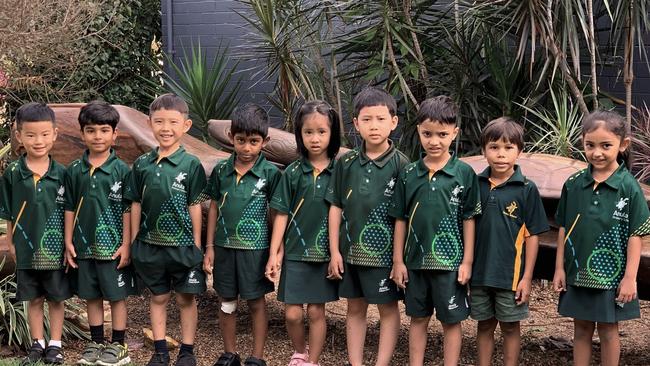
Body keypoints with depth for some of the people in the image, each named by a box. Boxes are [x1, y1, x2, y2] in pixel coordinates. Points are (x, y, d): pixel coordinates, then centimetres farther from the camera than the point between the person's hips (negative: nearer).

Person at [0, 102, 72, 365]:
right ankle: (37, 344, 26)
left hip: (55, 248, 0)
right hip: (27, 249, 1)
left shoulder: (61, 173, -6)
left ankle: (55, 344, 22)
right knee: (34, 299, 12)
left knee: (56, 298, 10)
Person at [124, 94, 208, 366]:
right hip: (150, 244, 3)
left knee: (185, 299, 7)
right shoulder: (142, 164, 2)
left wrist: (197, 245, -5)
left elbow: (195, 207, -5)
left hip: (182, 244, -3)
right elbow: (136, 205, 7)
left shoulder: (191, 165, -7)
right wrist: (134, 242, 7)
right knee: (158, 297, 13)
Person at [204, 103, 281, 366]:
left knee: (256, 303, 7)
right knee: (226, 303, 12)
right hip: (224, 246, 3)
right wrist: (209, 247, 7)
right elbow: (214, 209, 8)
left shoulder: (270, 173, -7)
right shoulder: (221, 170, 2)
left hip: (255, 248, -3)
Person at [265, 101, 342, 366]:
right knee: (292, 313, 2)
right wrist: (273, 253, -2)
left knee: (316, 312, 7)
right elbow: (282, 214, 0)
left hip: (325, 252, 0)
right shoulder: (293, 172, -2)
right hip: (295, 251, 0)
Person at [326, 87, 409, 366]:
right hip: (351, 249, 4)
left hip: (385, 251, -3)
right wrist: (334, 251, 2)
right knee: (355, 308, 14)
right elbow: (335, 207, 5)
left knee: (388, 309, 7)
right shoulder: (346, 163, 1)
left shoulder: (400, 164, -8)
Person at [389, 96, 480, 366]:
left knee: (451, 321, 8)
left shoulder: (464, 173, -5)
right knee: (418, 318, 14)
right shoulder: (409, 174, 1)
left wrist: (467, 261, -4)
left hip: (450, 261, -2)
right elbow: (401, 219, 5)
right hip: (415, 260, 3)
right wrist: (398, 261, 4)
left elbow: (469, 220, -2)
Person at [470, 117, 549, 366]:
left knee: (510, 327, 10)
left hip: (511, 273, -2)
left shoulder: (527, 189, -7)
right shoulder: (476, 185, 0)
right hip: (479, 271, 2)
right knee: (484, 326, 14)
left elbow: (532, 235, -4)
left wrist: (527, 277, -7)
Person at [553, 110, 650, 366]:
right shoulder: (574, 184, -1)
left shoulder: (628, 186, -10)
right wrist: (560, 268, 4)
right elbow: (563, 228, 5)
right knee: (581, 329, 13)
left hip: (611, 275, -3)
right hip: (578, 273, 3)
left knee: (608, 330, 10)